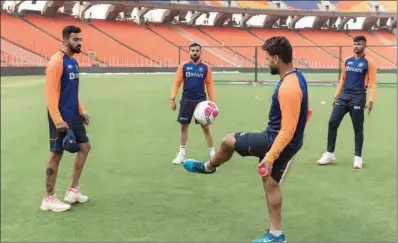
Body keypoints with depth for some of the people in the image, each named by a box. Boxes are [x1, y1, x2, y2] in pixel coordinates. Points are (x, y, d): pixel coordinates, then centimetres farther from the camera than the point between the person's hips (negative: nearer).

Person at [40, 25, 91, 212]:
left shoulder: (73, 62, 12)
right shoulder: (57, 61, -15)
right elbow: (50, 93, -20)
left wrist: (81, 110, 16)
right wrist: (57, 120, -24)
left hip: (73, 116, 9)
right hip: (61, 118, -9)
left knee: (84, 147, 13)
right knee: (56, 154, -2)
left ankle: (73, 191, 23)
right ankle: (49, 199, 11)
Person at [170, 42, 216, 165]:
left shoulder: (206, 67, 1)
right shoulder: (183, 66, 1)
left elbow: (209, 84, 2)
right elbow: (177, 83, 1)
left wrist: (213, 102, -2)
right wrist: (172, 99, -6)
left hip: (201, 101, -1)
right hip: (186, 100, 1)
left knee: (206, 127, 2)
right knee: (184, 127, 8)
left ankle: (212, 152, 14)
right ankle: (182, 153, 20)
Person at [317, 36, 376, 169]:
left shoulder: (368, 63, -4)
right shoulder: (347, 61, 12)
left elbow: (372, 82, -7)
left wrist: (371, 100, -16)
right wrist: (336, 95, 14)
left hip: (358, 98, -5)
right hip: (344, 96, 5)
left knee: (358, 129, 3)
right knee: (332, 123, -1)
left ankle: (358, 157, 15)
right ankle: (329, 154, 9)